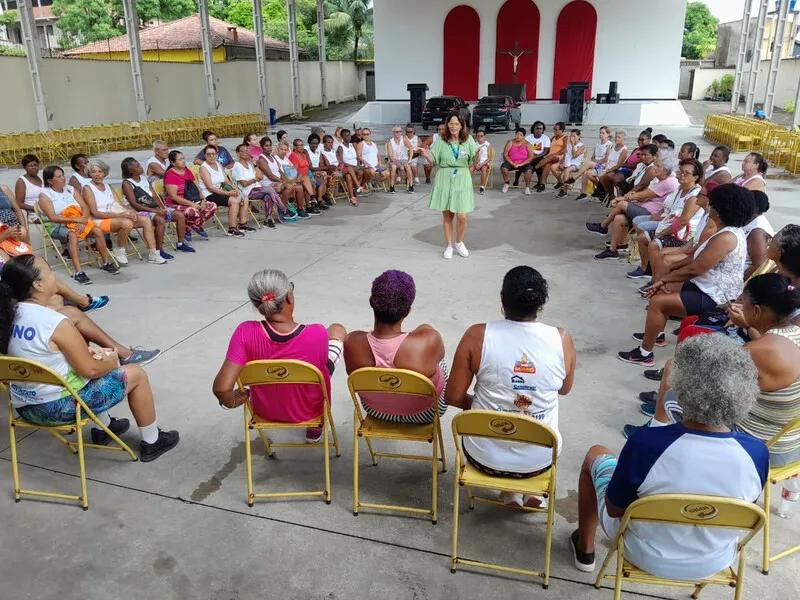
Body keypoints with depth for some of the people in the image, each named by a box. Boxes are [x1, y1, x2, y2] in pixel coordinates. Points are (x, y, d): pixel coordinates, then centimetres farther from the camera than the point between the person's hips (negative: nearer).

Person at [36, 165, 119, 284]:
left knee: (97, 230, -19)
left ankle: (106, 263, -7)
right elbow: (53, 217, -16)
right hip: (56, 226, -5)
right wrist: (76, 219, -21)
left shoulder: (70, 189, 12)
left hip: (79, 221, 5)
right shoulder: (44, 195, -4)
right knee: (72, 235, -36)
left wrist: (83, 222, -16)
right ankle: (78, 272, -44)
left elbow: (85, 208, 4)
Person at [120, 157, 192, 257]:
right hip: (141, 211, -8)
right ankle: (159, 251, -29)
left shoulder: (143, 178, 15)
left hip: (155, 208, 8)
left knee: (180, 215, -2)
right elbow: (134, 204, -16)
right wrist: (155, 211, -22)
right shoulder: (127, 183, -7)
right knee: (160, 220, -37)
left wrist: (161, 207, -6)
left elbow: (154, 195, 13)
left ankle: (181, 244, 8)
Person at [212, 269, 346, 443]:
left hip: (265, 410, 2)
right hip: (309, 410, -2)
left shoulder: (246, 333, -30)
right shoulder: (317, 334, -32)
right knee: (337, 330, 18)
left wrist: (233, 401, -10)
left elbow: (221, 388, -31)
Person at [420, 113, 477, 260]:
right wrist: (427, 155, -16)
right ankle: (449, 245, 23)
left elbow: (475, 162, -1)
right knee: (447, 216, 7)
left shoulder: (468, 139, 0)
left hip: (462, 180, -1)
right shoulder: (441, 141, 2)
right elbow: (434, 160, 4)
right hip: (444, 180, 1)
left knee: (462, 217, -5)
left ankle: (459, 242, 23)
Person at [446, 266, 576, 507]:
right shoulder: (562, 339, -13)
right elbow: (564, 389, 6)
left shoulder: (477, 336, -18)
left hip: (485, 456, -2)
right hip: (540, 459, 2)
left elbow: (453, 397, -10)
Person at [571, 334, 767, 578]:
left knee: (596, 454, 19)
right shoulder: (758, 454, -24)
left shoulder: (645, 443, -35)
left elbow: (614, 509, -18)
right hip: (714, 563, 4)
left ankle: (585, 551, 37)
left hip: (645, 555, -3)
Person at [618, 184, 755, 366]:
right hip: (710, 289, 11)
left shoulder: (725, 238, -26)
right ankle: (656, 333, 36)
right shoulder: (731, 231, 9)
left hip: (713, 298, -11)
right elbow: (698, 258, 15)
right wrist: (671, 269, 11)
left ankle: (645, 353, -7)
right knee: (662, 291, 22)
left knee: (658, 302, -17)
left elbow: (694, 269, -25)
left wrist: (664, 279, -13)